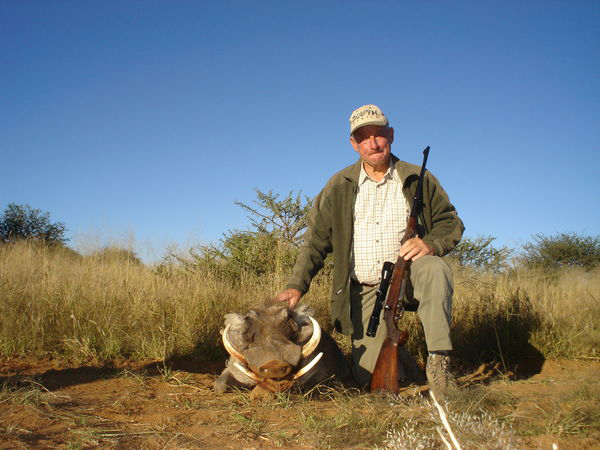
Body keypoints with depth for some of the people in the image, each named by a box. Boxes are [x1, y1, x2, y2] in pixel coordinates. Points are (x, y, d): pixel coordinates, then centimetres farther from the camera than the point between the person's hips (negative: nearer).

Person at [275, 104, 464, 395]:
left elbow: (451, 223, 5)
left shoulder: (418, 180, 2)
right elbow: (316, 239, 3)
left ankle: (438, 360, -29)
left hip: (408, 275, -1)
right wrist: (296, 286, -7)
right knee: (369, 377, -4)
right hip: (364, 290, 1)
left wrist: (430, 244, -18)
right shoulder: (339, 186, 4)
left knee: (434, 269, -37)